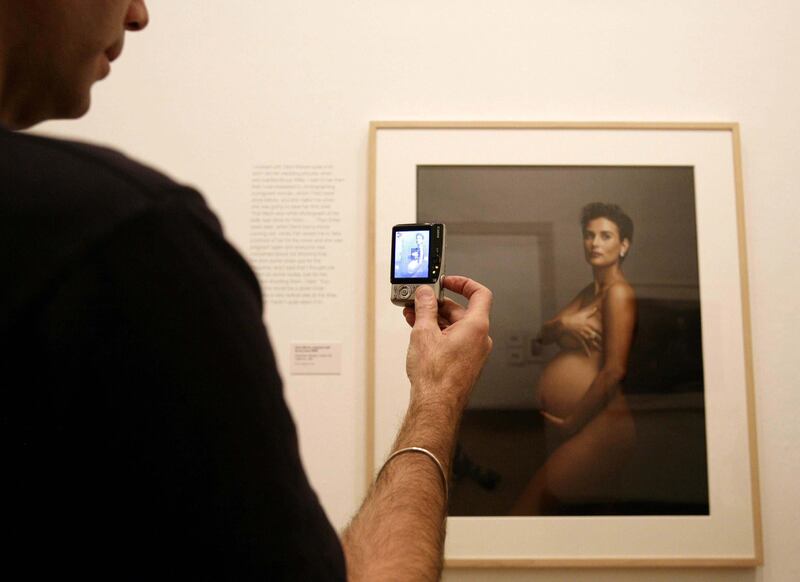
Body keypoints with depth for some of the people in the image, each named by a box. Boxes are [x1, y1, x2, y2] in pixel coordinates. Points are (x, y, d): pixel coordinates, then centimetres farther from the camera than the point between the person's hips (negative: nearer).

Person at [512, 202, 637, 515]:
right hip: (568, 424, 9)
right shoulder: (589, 292, 16)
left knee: (528, 507, -10)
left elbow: (615, 370, -19)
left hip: (597, 425, -9)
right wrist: (562, 324, -12)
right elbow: (543, 335, 11)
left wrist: (573, 421, -15)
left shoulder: (618, 293, -13)